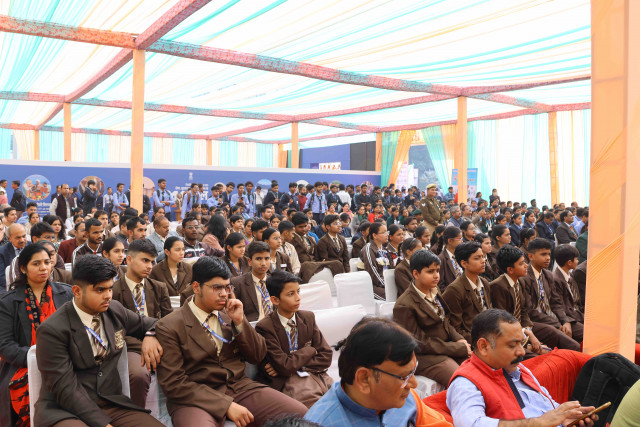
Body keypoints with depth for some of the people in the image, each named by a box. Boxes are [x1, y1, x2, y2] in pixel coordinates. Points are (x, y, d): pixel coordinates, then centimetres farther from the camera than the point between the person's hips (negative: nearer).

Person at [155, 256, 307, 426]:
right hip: (197, 397, -4)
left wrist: (239, 321, -8)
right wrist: (226, 405, -17)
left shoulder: (228, 314, 7)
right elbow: (173, 382, -11)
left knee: (300, 413, -14)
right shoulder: (169, 327, -6)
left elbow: (258, 357, 9)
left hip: (240, 386, 4)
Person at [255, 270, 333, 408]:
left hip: (315, 374, 5)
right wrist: (310, 350, 1)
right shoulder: (264, 327, -6)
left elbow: (326, 357, 5)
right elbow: (286, 367, -13)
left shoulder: (308, 317, 11)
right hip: (287, 381, -5)